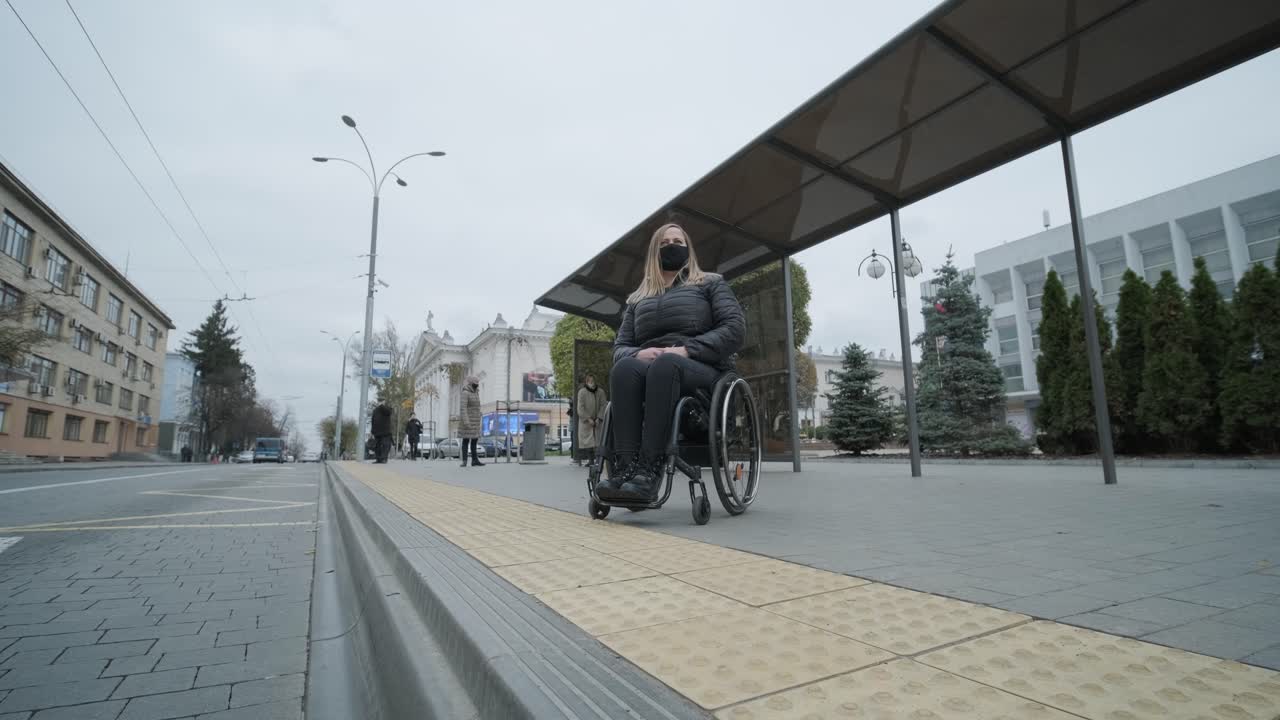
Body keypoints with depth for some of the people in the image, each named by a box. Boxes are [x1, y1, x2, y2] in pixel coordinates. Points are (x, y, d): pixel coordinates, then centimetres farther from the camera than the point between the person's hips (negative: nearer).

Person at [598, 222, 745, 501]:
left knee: (665, 365, -38)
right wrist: (638, 353, -9)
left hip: (702, 369, -3)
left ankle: (648, 471, -46)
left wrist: (687, 350, -14)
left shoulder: (710, 283, 16)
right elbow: (620, 346, 17)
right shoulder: (637, 298, 25)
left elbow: (735, 329, 0)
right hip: (648, 367, 3)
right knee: (624, 367, -33)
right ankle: (625, 468, -44)